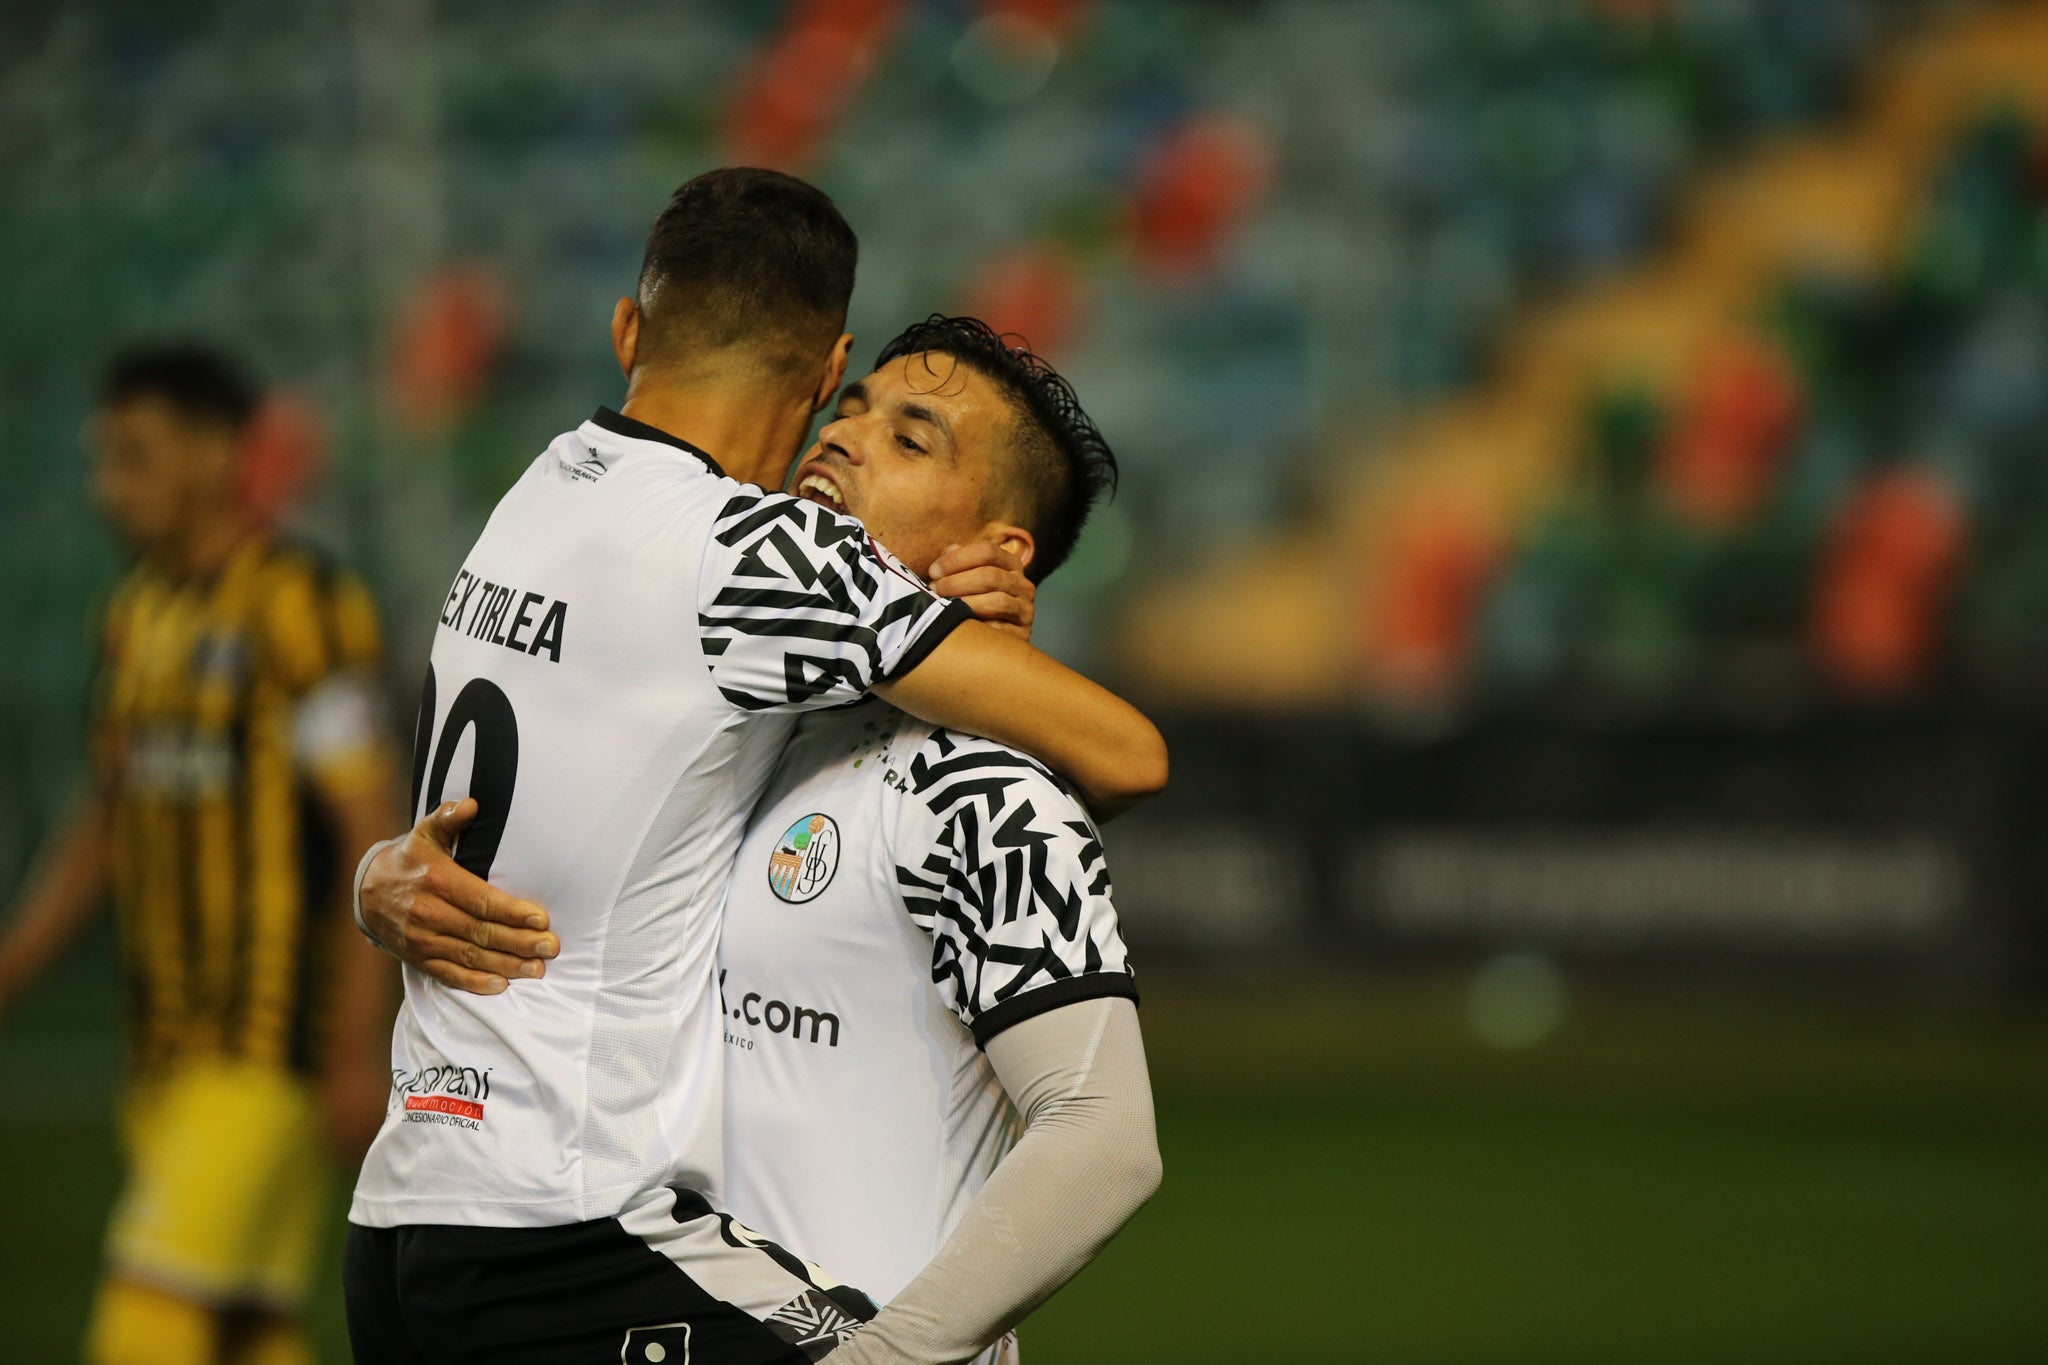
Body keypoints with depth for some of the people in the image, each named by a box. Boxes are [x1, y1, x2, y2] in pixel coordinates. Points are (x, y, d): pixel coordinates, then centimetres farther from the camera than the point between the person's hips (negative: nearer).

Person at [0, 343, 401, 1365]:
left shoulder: (299, 610, -12)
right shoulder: (138, 616, 13)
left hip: (271, 1042, -8)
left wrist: (359, 1050, -16)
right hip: (169, 1042, 8)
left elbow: (374, 830, -14)